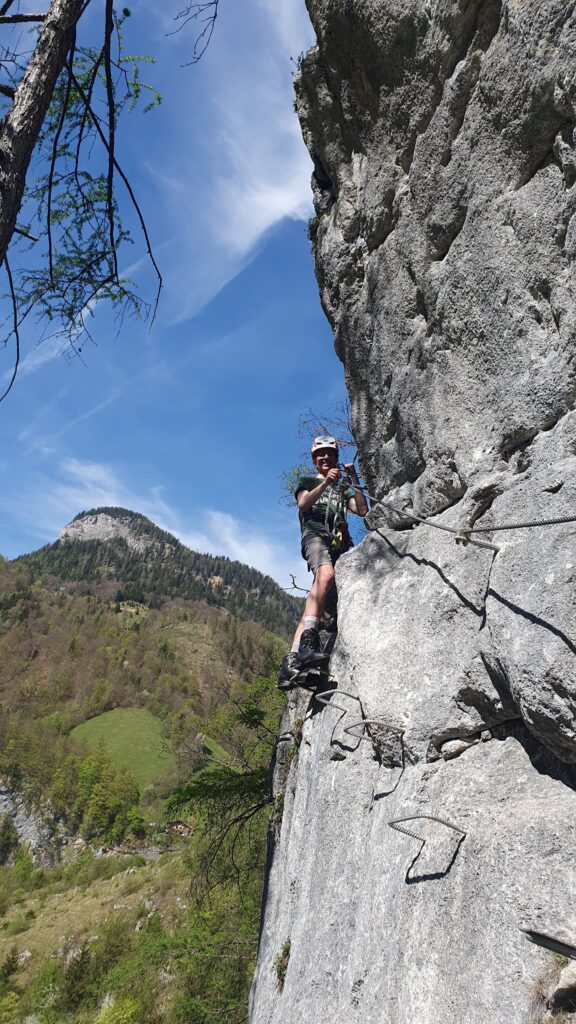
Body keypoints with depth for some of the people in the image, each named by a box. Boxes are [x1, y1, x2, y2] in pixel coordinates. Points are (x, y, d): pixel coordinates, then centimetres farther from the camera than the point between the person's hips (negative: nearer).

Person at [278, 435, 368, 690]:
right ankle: (308, 641, -49)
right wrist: (326, 482, -12)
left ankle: (291, 661, -22)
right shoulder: (306, 481, 23)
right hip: (315, 535, -3)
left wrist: (354, 482, 6)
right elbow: (303, 503, 1)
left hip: (340, 542, 4)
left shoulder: (343, 488, 31)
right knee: (325, 575, -37)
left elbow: (362, 510, 15)